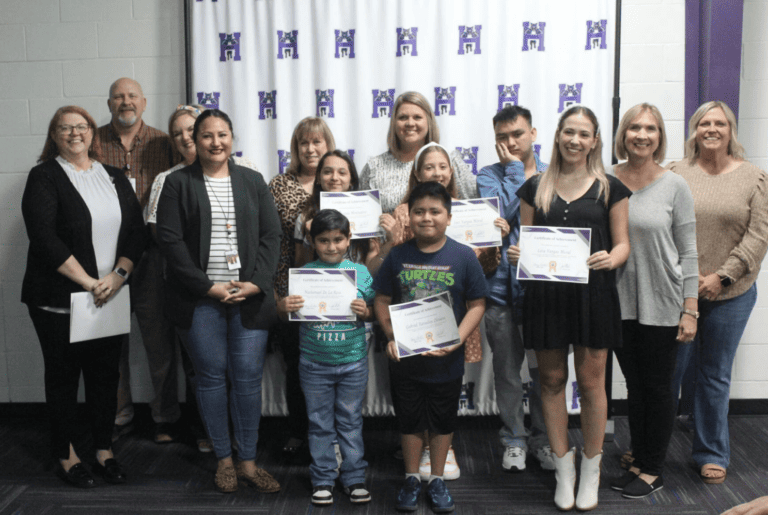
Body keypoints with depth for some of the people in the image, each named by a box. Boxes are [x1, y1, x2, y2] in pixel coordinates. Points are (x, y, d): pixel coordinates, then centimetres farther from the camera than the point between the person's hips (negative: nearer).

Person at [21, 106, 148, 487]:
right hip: (58, 299, -4)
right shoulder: (44, 177, -2)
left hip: (110, 297, 4)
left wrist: (117, 275, -10)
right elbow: (44, 237, -14)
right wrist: (88, 282, -16)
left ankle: (104, 451, 22)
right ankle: (66, 455, 20)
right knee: (63, 375, 7)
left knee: (106, 373, 9)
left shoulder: (114, 178, 11)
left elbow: (136, 231, 6)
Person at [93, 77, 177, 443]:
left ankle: (165, 416, 19)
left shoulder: (162, 143, 6)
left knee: (159, 338, 5)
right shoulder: (93, 142, 7)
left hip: (151, 255, 0)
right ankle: (117, 417, 23)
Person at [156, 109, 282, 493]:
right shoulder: (178, 183, 4)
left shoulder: (252, 181, 11)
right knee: (211, 376, 5)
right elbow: (170, 240, -4)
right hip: (201, 299, -1)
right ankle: (224, 459, 20)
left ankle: (248, 461, 14)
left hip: (249, 297, 2)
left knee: (249, 376, 2)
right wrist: (208, 287, -11)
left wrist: (256, 283, -8)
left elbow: (271, 235, 6)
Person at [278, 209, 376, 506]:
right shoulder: (304, 273, -3)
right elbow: (285, 312, 2)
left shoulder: (360, 272, -1)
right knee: (320, 423, 11)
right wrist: (283, 307, -21)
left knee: (351, 421, 12)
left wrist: (365, 311, -16)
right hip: (314, 362, 0)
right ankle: (323, 479, 25)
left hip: (353, 361, 0)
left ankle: (354, 477, 25)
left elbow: (373, 312, 6)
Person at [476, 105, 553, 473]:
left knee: (545, 368, 7)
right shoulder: (489, 175, 4)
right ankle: (514, 439, 24)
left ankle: (544, 438, 24)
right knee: (507, 369, 9)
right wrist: (514, 170, -8)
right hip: (501, 286, -1)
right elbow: (501, 212, -16)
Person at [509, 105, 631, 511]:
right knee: (552, 379, 8)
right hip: (545, 293, 2)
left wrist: (611, 258, -17)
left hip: (593, 294, -1)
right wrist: (516, 254, -10)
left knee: (590, 382, 4)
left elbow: (622, 243, 4)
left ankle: (591, 470, 22)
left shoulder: (610, 188, 5)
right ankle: (563, 467, 23)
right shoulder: (535, 187, 8)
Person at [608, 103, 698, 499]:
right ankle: (638, 462, 29)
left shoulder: (674, 186, -5)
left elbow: (688, 251, -4)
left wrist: (690, 310, -7)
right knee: (635, 385, 15)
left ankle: (653, 471, 23)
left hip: (661, 304, -3)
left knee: (657, 387, 8)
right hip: (620, 301, 3)